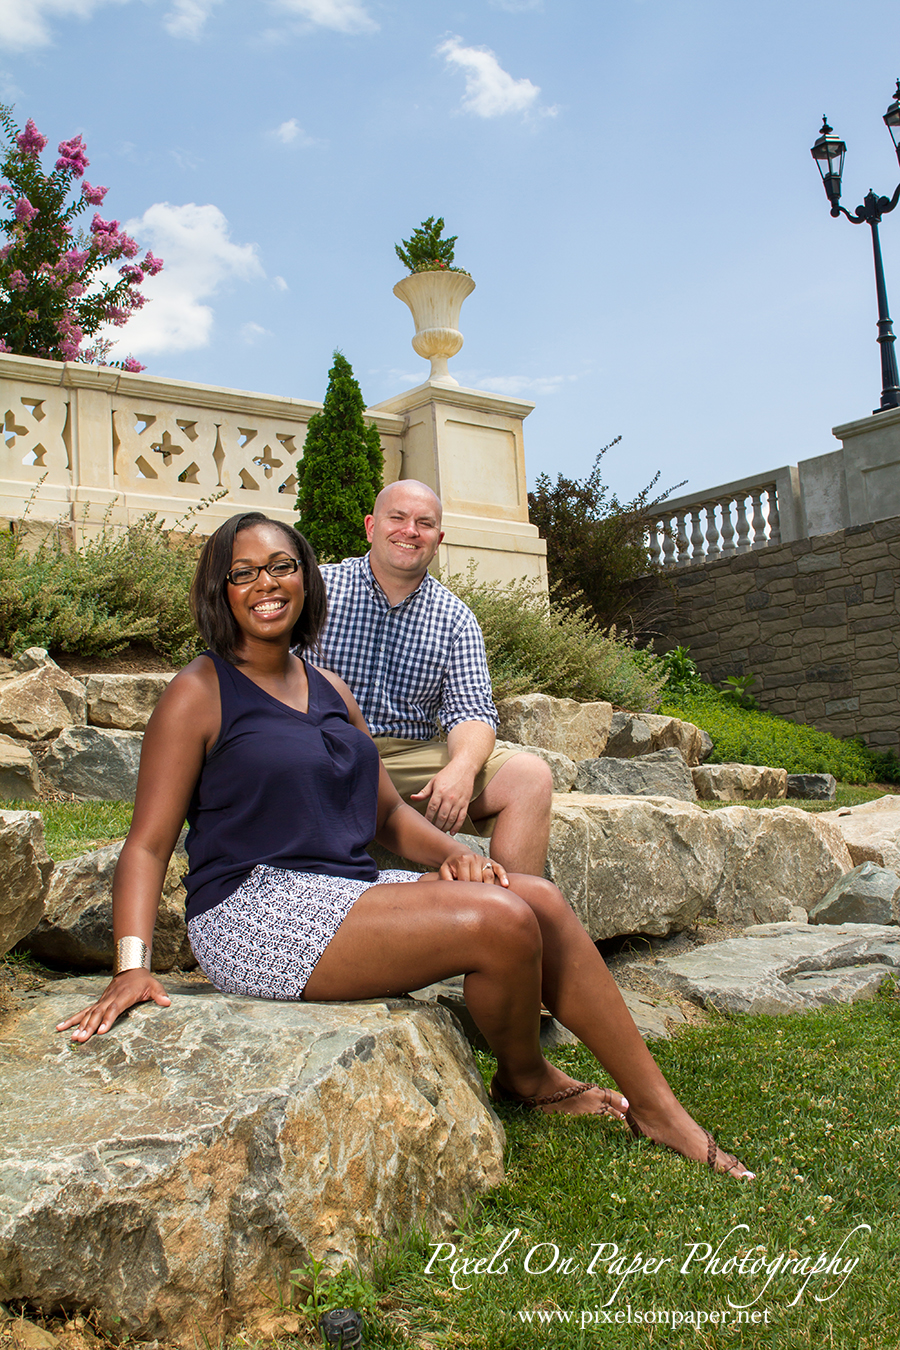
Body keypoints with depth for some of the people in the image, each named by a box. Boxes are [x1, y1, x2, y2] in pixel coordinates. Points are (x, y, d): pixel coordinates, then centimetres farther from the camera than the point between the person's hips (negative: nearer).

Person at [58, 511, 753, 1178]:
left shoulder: (330, 690, 17)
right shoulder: (200, 692, -3)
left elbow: (388, 812, 18)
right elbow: (147, 845, -7)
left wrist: (452, 853, -2)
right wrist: (133, 964, -20)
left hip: (348, 888, 7)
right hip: (255, 909, -7)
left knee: (542, 899, -10)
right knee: (501, 922, -22)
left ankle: (657, 1107, -2)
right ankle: (523, 1079, 8)